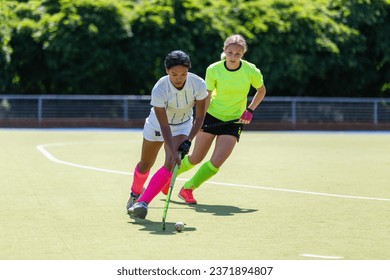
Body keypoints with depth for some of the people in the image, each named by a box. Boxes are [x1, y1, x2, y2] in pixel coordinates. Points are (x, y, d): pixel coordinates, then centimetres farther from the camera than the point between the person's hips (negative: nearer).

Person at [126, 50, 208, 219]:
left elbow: (200, 116, -14)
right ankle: (135, 192, 43)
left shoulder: (198, 85, -27)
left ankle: (142, 202, -17)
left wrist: (188, 140, -23)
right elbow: (164, 126, -31)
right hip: (157, 124, -1)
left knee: (171, 165, -20)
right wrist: (173, 152, -38)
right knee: (145, 165, 11)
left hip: (183, 125, 1)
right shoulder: (159, 90, -33)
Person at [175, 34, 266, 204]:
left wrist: (250, 110, -6)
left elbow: (261, 91, 6)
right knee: (195, 159, 7)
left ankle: (187, 189, 6)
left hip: (234, 121, 0)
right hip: (211, 116, 0)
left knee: (216, 162, -13)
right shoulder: (213, 70, -14)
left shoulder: (251, 71, -13)